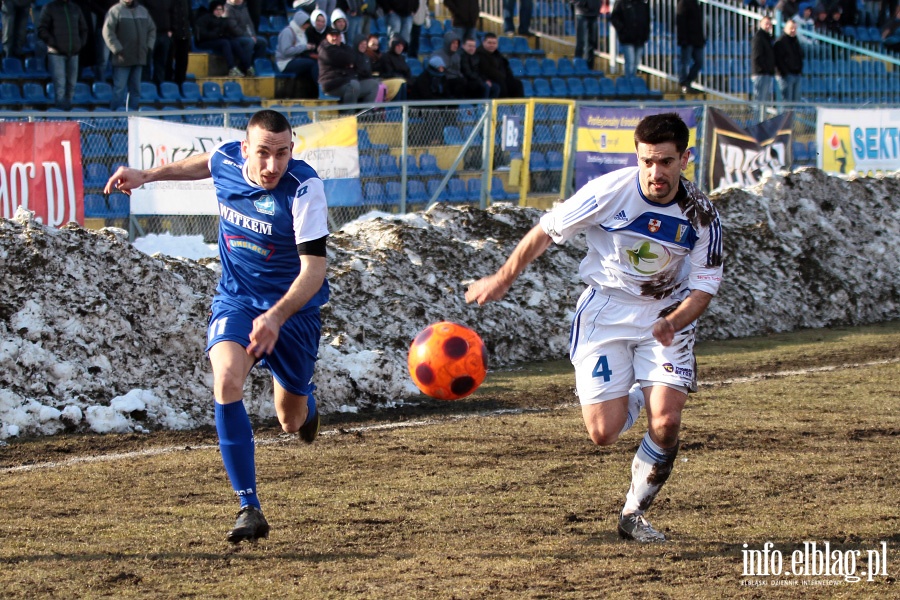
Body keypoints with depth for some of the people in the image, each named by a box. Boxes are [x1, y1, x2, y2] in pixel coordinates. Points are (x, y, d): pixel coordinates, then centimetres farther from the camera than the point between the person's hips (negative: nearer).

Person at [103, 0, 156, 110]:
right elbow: (108, 32, -10)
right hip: (122, 59, -5)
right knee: (119, 88, -6)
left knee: (135, 88, 8)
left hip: (139, 58, 5)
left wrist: (149, 47, 8)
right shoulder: (115, 11, -4)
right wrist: (118, 50, -15)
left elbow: (152, 30, 21)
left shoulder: (143, 11, 13)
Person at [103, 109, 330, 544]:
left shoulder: (304, 187, -26)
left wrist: (275, 317, -43)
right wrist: (148, 176, 23)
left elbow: (314, 268, -30)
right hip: (235, 299, 2)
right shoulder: (226, 159, -12)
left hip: (293, 308, -2)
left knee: (292, 423, 10)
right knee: (227, 381, -28)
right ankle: (249, 509, -25)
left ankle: (301, 393, 53)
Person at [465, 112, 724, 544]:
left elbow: (704, 285, -7)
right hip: (606, 311, -1)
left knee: (665, 422, -17)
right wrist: (503, 279, 3)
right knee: (603, 434, -10)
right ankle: (631, 402, 29)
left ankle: (634, 515, 8)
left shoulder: (701, 215, -14)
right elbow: (547, 231, -7)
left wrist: (673, 322, -28)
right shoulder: (610, 191, -21)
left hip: (667, 316, 1)